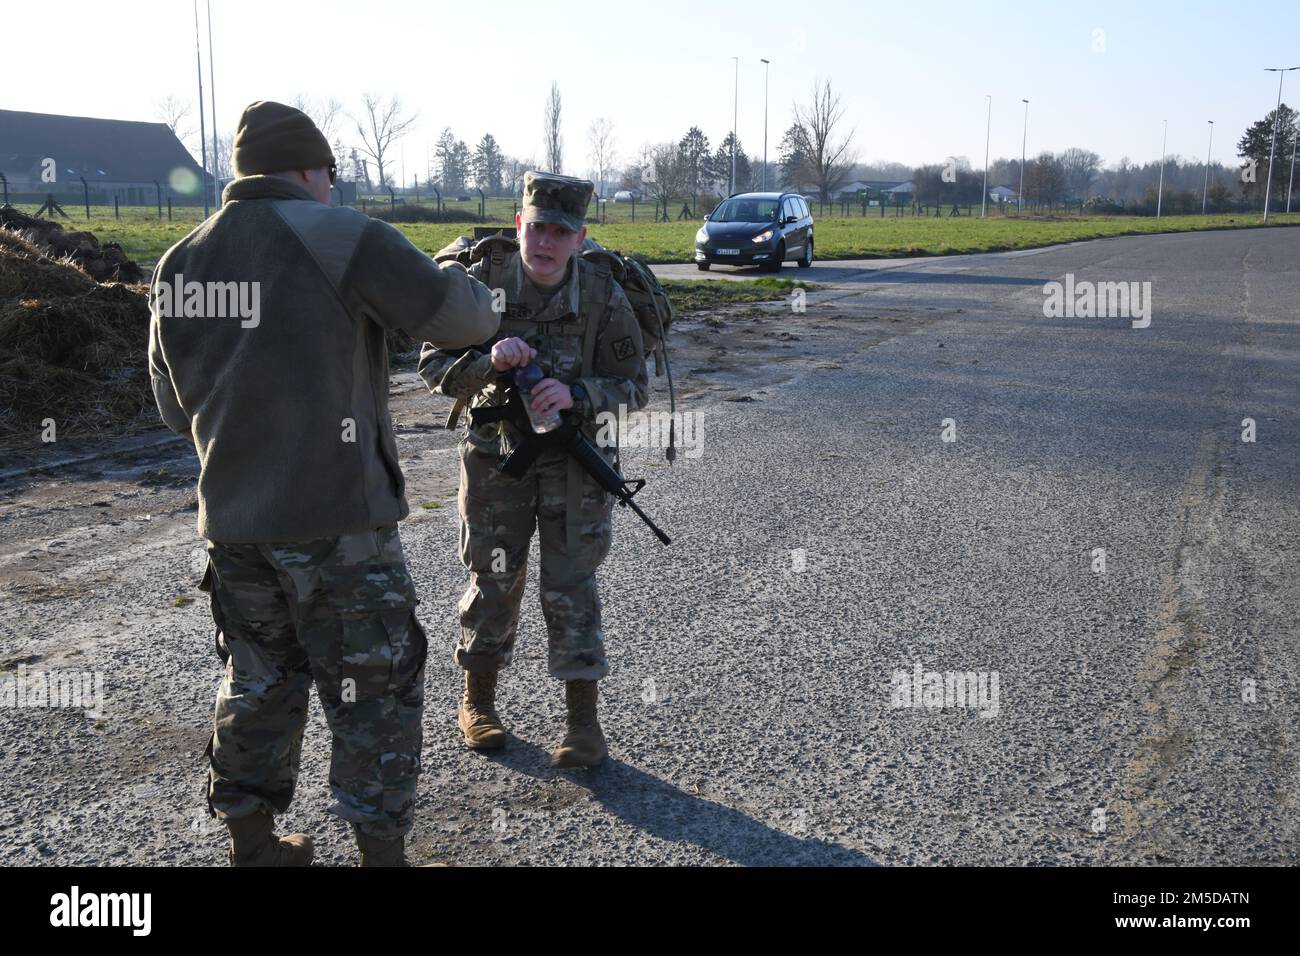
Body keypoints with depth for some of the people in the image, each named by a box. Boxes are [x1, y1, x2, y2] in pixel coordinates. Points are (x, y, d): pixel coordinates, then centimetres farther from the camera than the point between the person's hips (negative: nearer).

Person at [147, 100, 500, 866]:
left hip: (231, 522, 6)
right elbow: (459, 317, -3)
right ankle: (383, 849, 18)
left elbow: (175, 406, 14)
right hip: (337, 521, -6)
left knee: (257, 687, 21)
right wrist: (476, 292, 19)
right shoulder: (346, 239, -12)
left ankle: (252, 847, 33)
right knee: (376, 695, 9)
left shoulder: (177, 265, 6)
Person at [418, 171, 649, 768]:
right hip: (496, 454, 1)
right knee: (493, 582, 10)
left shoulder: (603, 294, -12)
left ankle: (583, 721, 11)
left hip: (574, 458, 0)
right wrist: (489, 361, -32)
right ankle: (478, 702, 29)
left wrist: (575, 394, -28)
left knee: (570, 588, 0)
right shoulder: (481, 282, -12)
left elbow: (633, 386, -9)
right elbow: (435, 367, -11)